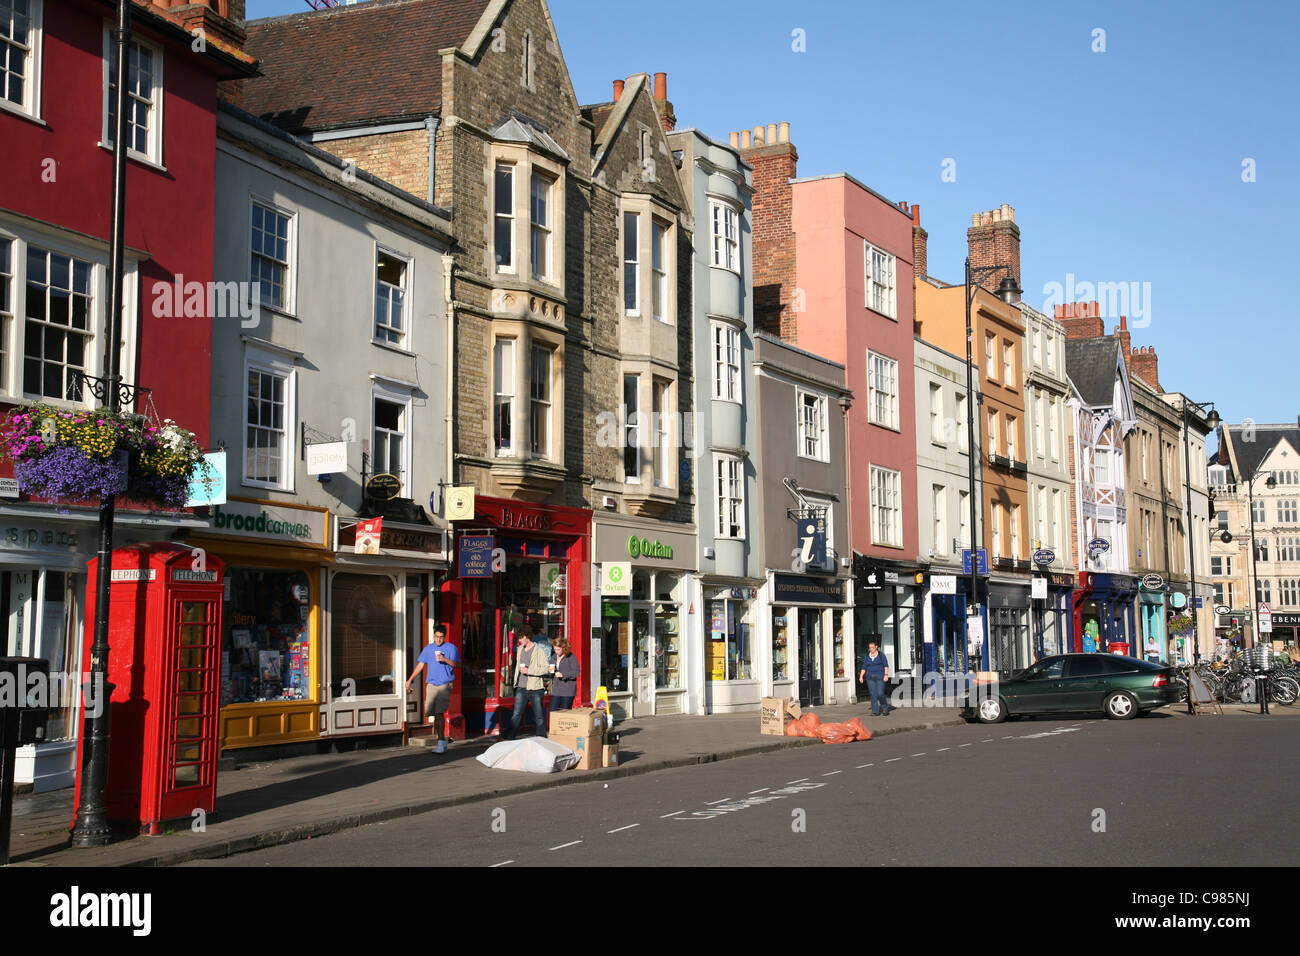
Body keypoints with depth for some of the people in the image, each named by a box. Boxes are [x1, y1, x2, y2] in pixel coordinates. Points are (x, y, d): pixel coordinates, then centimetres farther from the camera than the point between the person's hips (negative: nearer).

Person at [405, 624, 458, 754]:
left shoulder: (451, 648, 3)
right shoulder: (428, 648, 15)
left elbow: (455, 664, -5)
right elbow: (420, 665, 19)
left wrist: (445, 660, -23)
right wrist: (410, 680, 16)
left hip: (444, 685, -5)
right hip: (431, 684, 5)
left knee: (439, 713, -16)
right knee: (435, 714, 4)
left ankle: (441, 743, -16)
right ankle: (442, 742, 12)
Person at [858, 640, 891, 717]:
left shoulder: (881, 654, 0)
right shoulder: (867, 656, 10)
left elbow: (886, 665, -3)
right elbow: (864, 667, 11)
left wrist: (886, 675, -15)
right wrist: (861, 676, -1)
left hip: (880, 677, -4)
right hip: (870, 678, 4)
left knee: (880, 694, -11)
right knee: (873, 695, -2)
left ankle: (885, 707, 13)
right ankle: (875, 712, 0)